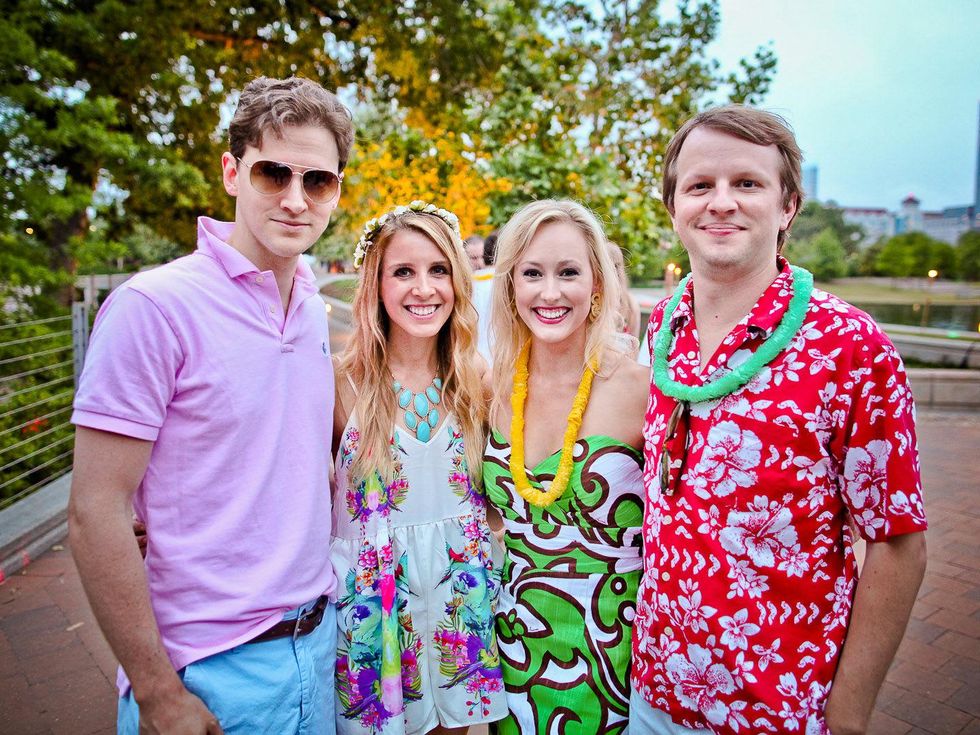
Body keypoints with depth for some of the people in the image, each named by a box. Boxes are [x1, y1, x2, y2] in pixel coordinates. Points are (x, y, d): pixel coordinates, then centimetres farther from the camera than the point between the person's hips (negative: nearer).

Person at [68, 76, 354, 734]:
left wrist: (324, 583, 10)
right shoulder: (153, 306, -17)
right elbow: (96, 514, -17)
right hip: (212, 671, -6)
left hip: (320, 635, 6)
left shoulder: (316, 309, 2)